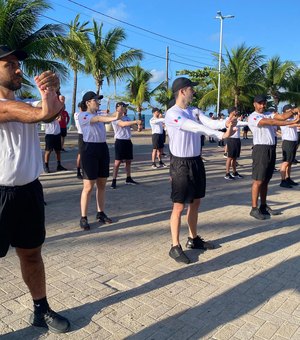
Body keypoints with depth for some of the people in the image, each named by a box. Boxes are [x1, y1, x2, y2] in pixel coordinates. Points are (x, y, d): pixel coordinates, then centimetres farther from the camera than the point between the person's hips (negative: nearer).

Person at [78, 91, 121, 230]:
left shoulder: (98, 114, 20)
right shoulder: (82, 115, -9)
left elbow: (105, 118, 2)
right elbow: (97, 119, -27)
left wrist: (117, 113, -15)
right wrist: (114, 118, -42)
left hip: (103, 148, 8)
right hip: (90, 150, -7)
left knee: (102, 184, 11)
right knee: (88, 186, -5)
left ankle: (100, 213, 24)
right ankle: (83, 218, 5)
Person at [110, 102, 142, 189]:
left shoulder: (126, 117, 16)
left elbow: (132, 125, 7)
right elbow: (123, 124, -28)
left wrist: (138, 124, -16)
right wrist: (136, 121, -32)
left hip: (128, 141, 8)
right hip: (120, 141, -8)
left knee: (128, 161, 14)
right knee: (118, 162, -7)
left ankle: (128, 179, 26)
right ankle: (114, 181, -2)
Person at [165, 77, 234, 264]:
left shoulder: (195, 111, 10)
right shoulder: (172, 114, -14)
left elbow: (209, 122, -7)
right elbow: (194, 127, -27)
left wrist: (224, 123, -29)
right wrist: (221, 135, -34)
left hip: (197, 161, 8)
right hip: (181, 164, -8)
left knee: (195, 203, 16)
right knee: (179, 206, -2)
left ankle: (194, 239, 32)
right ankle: (175, 247, 9)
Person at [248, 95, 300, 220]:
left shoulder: (268, 114, 17)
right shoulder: (252, 117, -7)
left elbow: (282, 116, 0)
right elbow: (271, 122, -20)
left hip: (271, 149, 7)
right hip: (261, 149, -7)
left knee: (265, 181, 12)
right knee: (258, 181, -6)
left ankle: (264, 206, 21)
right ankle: (254, 209, -1)